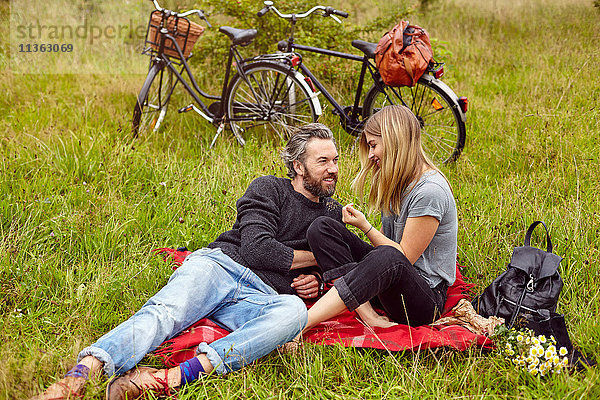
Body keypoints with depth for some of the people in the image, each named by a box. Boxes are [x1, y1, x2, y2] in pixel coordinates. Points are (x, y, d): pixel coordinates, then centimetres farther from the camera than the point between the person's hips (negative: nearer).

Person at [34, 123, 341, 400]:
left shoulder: (332, 213, 26)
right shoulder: (269, 188, 11)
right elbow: (257, 248, -3)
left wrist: (316, 281, 8)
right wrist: (313, 257, 7)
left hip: (259, 297, 1)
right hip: (219, 264, -1)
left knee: (294, 311, -37)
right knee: (165, 313, -33)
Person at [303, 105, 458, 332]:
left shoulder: (430, 190, -17)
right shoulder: (395, 182, 11)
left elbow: (404, 257, -17)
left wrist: (365, 226, -8)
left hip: (426, 300, -8)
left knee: (389, 259, -42)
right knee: (322, 227, -7)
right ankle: (368, 315, -22)